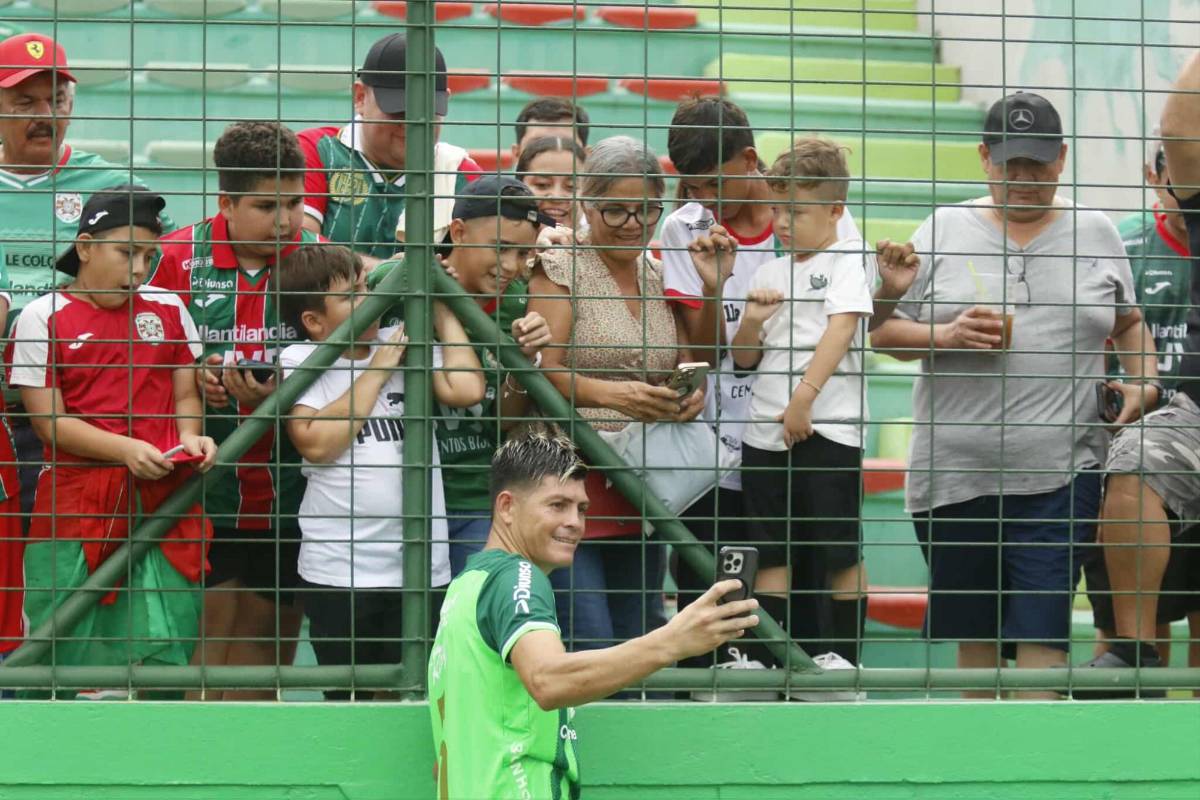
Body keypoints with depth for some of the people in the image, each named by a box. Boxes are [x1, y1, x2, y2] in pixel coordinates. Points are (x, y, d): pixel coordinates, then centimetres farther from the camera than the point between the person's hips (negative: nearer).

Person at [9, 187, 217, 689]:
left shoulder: (168, 309, 13)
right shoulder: (43, 319, 0)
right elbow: (49, 420, -5)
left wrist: (189, 438, -7)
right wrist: (127, 450, -17)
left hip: (164, 498, 3)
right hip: (77, 501, -3)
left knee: (165, 649, -4)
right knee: (66, 649, -1)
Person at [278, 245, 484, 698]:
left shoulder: (409, 345, 7)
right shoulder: (298, 361, -1)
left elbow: (467, 388, -8)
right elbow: (317, 443, -15)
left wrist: (441, 309, 3)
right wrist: (377, 370, -6)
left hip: (422, 570, 2)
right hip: (337, 573, -2)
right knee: (347, 700, 7)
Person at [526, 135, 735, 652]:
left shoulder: (659, 276, 17)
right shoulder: (560, 268, -2)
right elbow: (544, 371, -11)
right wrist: (609, 393, -28)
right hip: (574, 483, -6)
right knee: (589, 649, -15)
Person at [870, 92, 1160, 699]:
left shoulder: (1097, 234, 10)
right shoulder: (943, 231, 7)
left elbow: (1129, 320, 23)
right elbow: (885, 332, 6)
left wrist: (1144, 381, 4)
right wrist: (948, 336, -12)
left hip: (1059, 474, -1)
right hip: (956, 471, 1)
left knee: (1040, 637, -12)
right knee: (973, 637, 10)